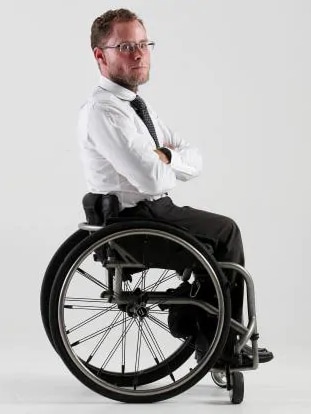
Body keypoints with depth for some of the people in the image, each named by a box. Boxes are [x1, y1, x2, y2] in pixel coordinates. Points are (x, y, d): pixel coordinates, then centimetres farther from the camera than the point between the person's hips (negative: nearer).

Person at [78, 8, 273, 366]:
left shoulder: (136, 106, 12)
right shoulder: (103, 111, -19)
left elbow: (194, 161, 9)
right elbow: (152, 178, -28)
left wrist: (165, 157, -12)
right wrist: (167, 162, -6)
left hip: (155, 211, 9)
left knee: (223, 231, 10)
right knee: (226, 232, -1)